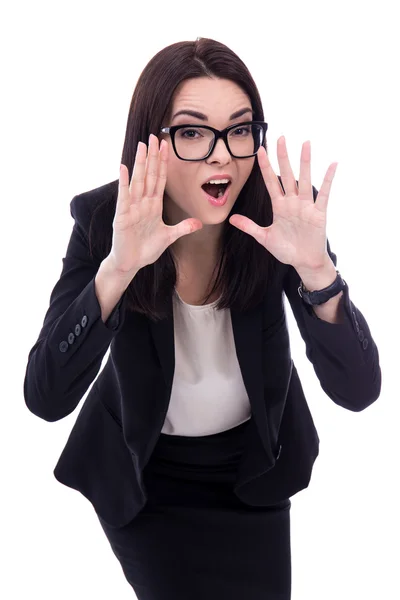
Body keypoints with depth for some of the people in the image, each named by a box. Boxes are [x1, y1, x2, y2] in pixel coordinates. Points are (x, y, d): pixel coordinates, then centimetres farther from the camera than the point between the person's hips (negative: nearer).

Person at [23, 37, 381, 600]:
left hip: (255, 468, 2)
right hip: (142, 474, -1)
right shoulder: (103, 218, -23)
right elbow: (46, 399, -31)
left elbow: (357, 391, -25)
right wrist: (116, 268, -45)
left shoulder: (282, 213, -21)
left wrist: (315, 269, -43)